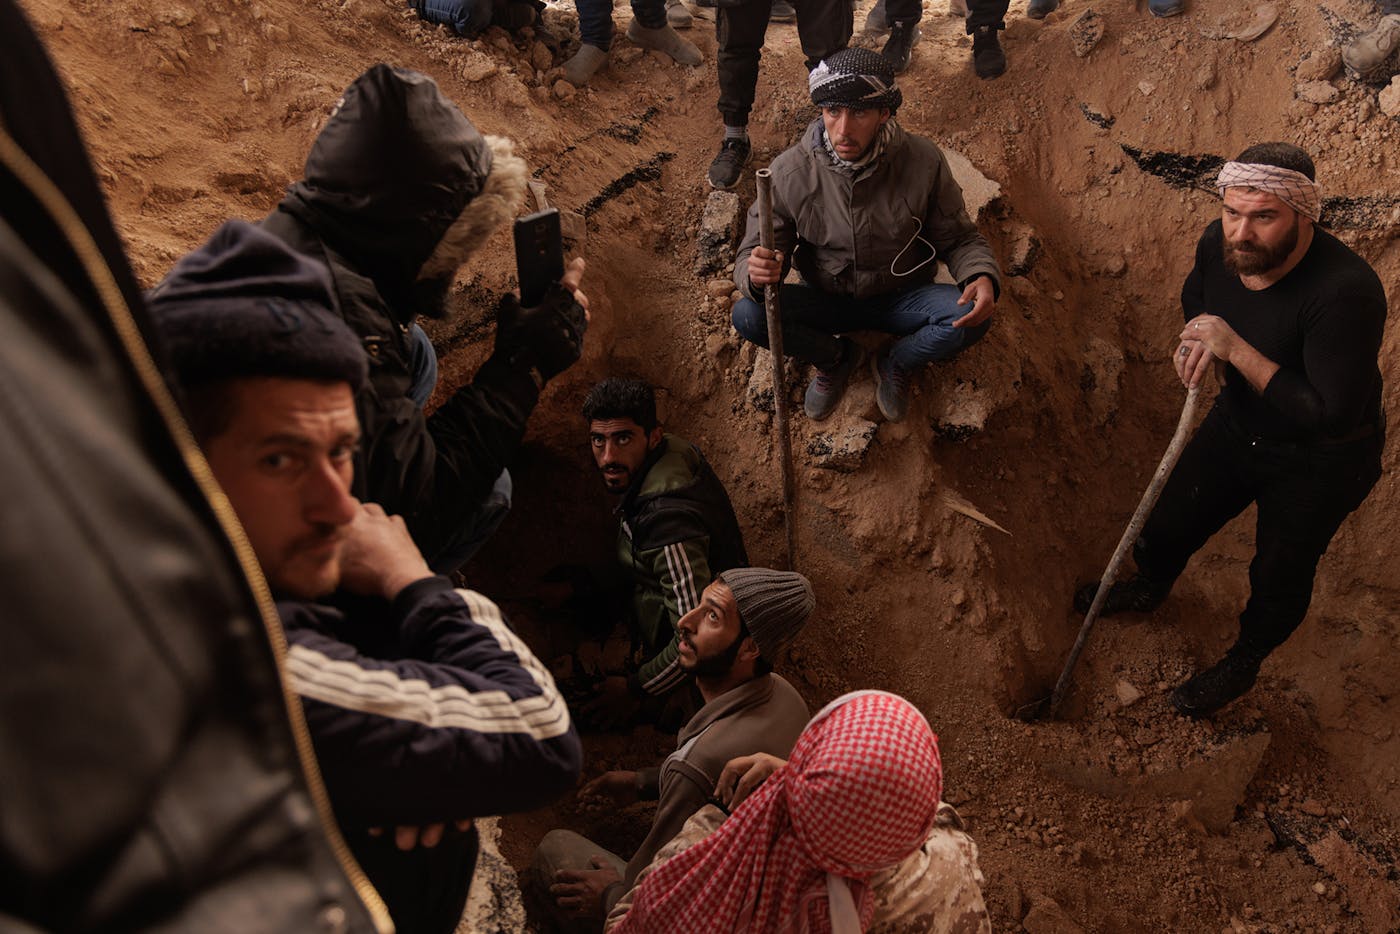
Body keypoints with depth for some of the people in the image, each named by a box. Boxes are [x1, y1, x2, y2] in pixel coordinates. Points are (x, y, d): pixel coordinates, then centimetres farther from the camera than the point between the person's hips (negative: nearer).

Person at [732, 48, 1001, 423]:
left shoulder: (923, 162, -17)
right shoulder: (790, 171, -18)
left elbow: (957, 237, -5)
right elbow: (752, 253, -11)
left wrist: (983, 277, -29)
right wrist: (756, 273, -38)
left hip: (902, 299, 0)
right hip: (826, 300, 1)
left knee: (971, 318, -30)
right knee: (748, 315, -26)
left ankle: (897, 364, 5)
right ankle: (836, 358, 5)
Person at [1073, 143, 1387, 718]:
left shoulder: (1346, 292, -38)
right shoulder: (1220, 245, -17)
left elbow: (1333, 416, -38)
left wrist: (1237, 351, -38)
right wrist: (1195, 341, -15)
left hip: (1319, 462, -6)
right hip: (1238, 422, 6)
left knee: (1280, 578, 15)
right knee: (1169, 521, 22)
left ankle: (1243, 664, 46)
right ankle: (1149, 588, 57)